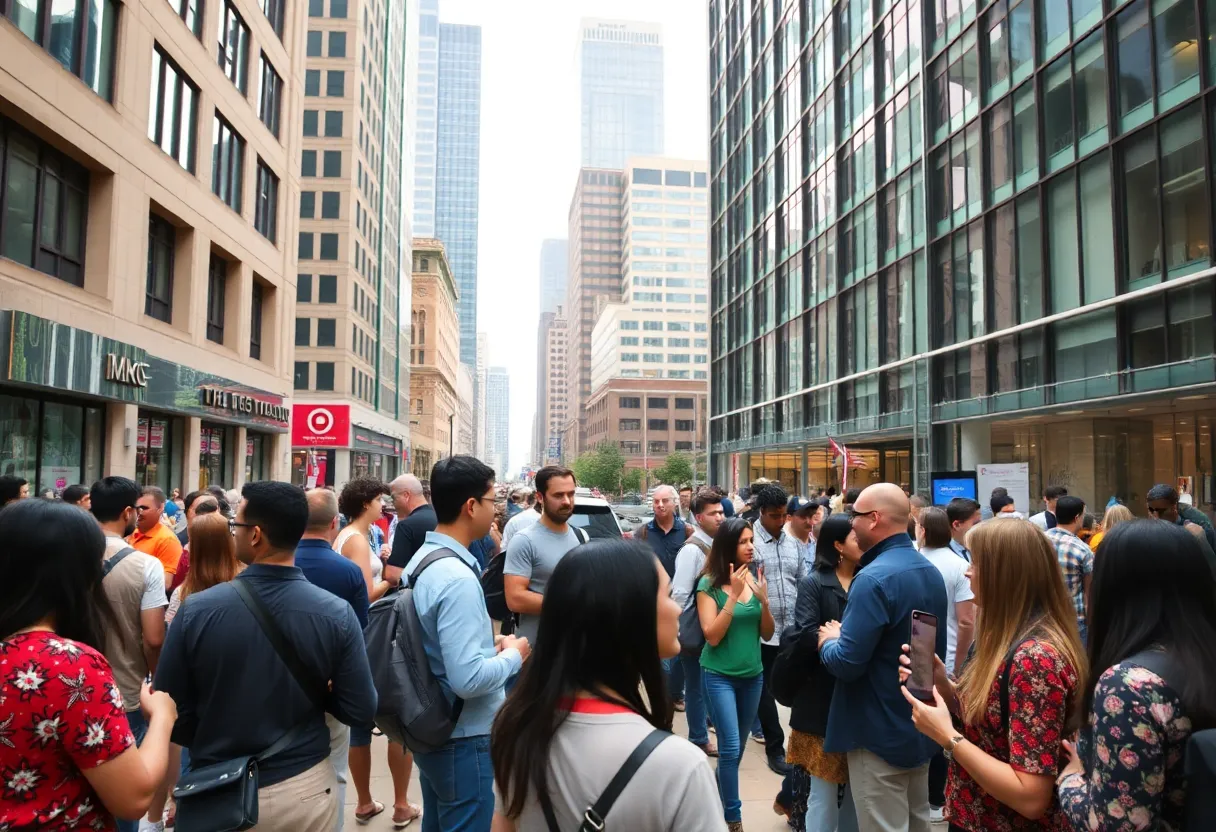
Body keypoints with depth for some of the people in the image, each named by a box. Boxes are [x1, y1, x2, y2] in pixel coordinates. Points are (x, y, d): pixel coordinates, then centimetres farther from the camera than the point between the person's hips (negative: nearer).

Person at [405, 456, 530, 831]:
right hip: (463, 739, -9)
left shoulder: (421, 559, 4)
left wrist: (489, 644, 8)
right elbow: (468, 679, -30)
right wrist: (513, 656, -14)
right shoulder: (457, 578, -26)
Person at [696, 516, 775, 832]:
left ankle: (718, 798, 37)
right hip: (719, 676, -4)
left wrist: (763, 598, -15)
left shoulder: (754, 579, -1)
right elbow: (712, 636, -18)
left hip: (753, 675, 5)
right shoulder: (709, 584, -12)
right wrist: (734, 595, -24)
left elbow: (767, 633, 3)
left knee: (737, 748, 15)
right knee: (730, 748, -8)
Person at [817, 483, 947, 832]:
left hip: (881, 733, -9)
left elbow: (846, 663, -27)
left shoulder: (874, 579, -25)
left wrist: (829, 641, -5)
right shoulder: (932, 572, 5)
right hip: (921, 725, 9)